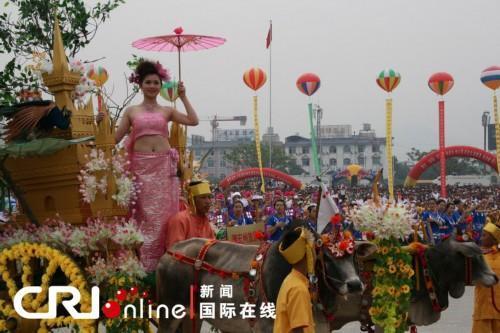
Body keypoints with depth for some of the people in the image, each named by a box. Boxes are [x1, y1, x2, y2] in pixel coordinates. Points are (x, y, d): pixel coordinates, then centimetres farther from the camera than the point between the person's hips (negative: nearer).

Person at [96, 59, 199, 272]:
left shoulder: (167, 111, 12)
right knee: (146, 216, -2)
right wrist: (102, 124, -7)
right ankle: (146, 264, 2)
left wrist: (183, 96, 3)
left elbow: (193, 121, -1)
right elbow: (114, 138, 8)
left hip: (164, 167, 1)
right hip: (141, 167, -1)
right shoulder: (131, 112, 11)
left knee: (163, 214, -1)